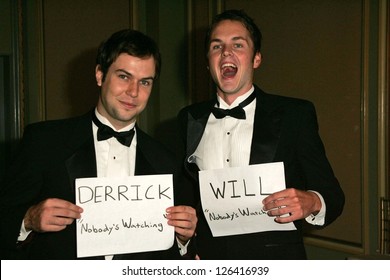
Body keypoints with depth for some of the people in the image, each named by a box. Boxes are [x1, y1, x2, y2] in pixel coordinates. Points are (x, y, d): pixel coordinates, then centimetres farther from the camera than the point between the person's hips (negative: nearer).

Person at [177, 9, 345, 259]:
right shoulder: (188, 120, 3)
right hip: (208, 258, 3)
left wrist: (312, 203, -28)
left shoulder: (295, 114, -6)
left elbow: (332, 195, -6)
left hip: (276, 261, -2)